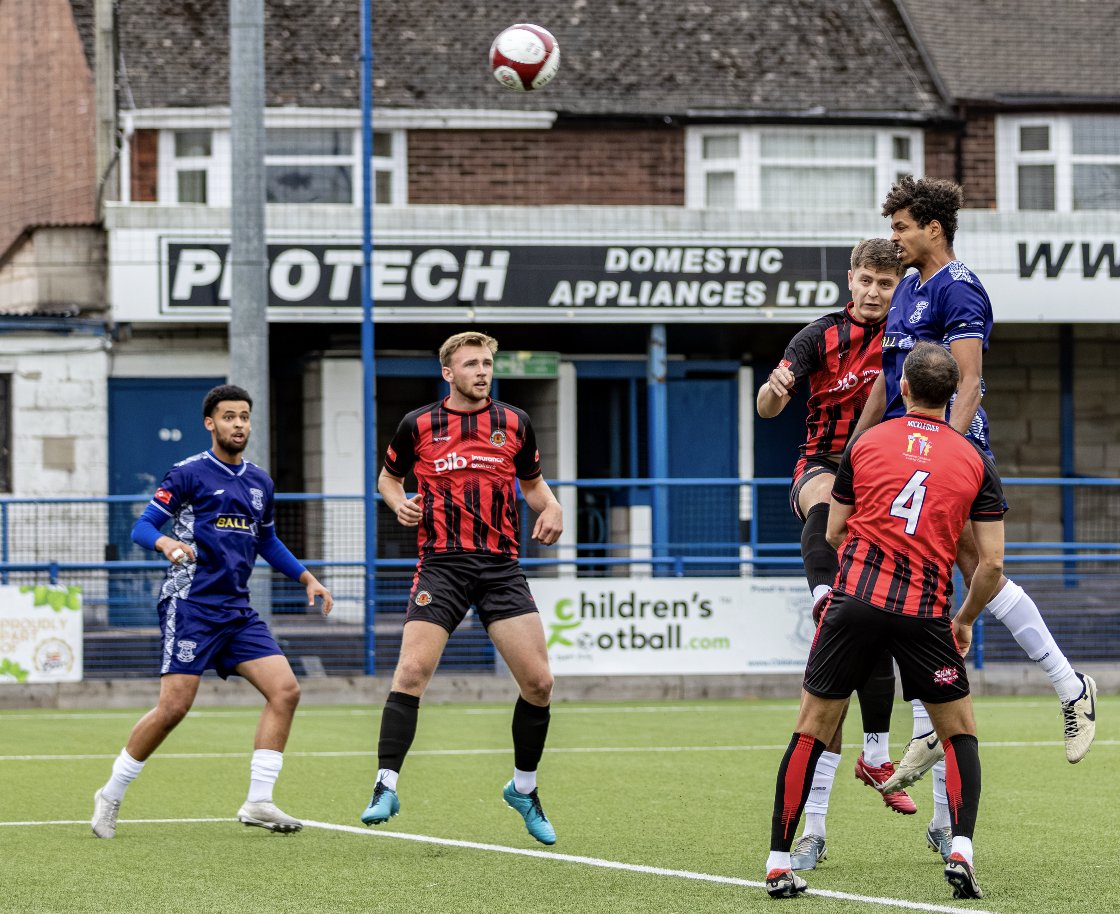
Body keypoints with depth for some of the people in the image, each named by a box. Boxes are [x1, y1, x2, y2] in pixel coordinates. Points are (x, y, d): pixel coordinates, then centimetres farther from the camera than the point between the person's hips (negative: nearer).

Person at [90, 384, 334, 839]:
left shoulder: (259, 481, 16)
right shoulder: (189, 474, -3)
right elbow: (142, 527, -6)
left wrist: (307, 578, 23)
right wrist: (167, 543, -27)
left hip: (237, 609, 6)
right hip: (191, 602, -6)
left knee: (285, 689, -9)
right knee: (175, 705, -12)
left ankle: (258, 802, -5)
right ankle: (111, 796, 5)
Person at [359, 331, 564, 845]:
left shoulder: (514, 424, 9)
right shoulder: (418, 426, 4)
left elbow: (532, 482, 23)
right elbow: (388, 476, 19)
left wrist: (550, 508, 2)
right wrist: (398, 502, -3)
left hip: (501, 566, 2)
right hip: (441, 565, -2)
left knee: (538, 682, -5)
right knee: (412, 671, -17)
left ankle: (523, 789, 15)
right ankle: (386, 787, -12)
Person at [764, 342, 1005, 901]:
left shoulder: (865, 443, 8)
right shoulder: (975, 462, 7)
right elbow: (992, 564, 4)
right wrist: (965, 620, 21)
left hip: (855, 598, 0)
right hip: (926, 612, 0)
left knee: (812, 730, 10)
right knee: (960, 734, 16)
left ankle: (779, 863, 8)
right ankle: (961, 853, -2)